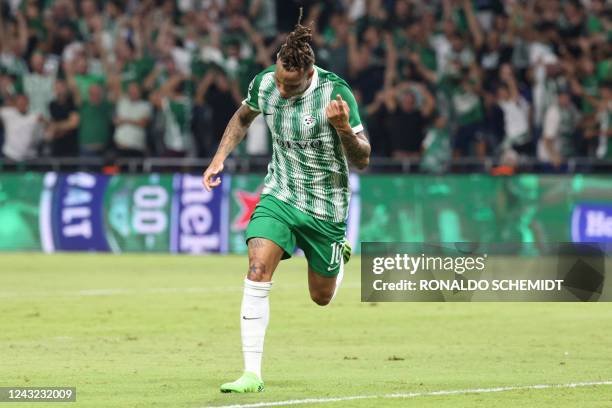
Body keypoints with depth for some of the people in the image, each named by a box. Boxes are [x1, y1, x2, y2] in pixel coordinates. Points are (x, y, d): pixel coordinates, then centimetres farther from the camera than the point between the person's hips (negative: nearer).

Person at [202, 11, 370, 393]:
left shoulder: (336, 93, -21)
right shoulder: (264, 84, -9)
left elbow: (362, 160, -19)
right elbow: (243, 117, 16)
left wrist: (343, 128, -37)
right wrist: (220, 157, 5)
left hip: (325, 207, -2)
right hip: (280, 195, 2)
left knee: (322, 296, 10)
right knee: (258, 269, -21)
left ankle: (339, 253, 48)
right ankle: (252, 374, -20)